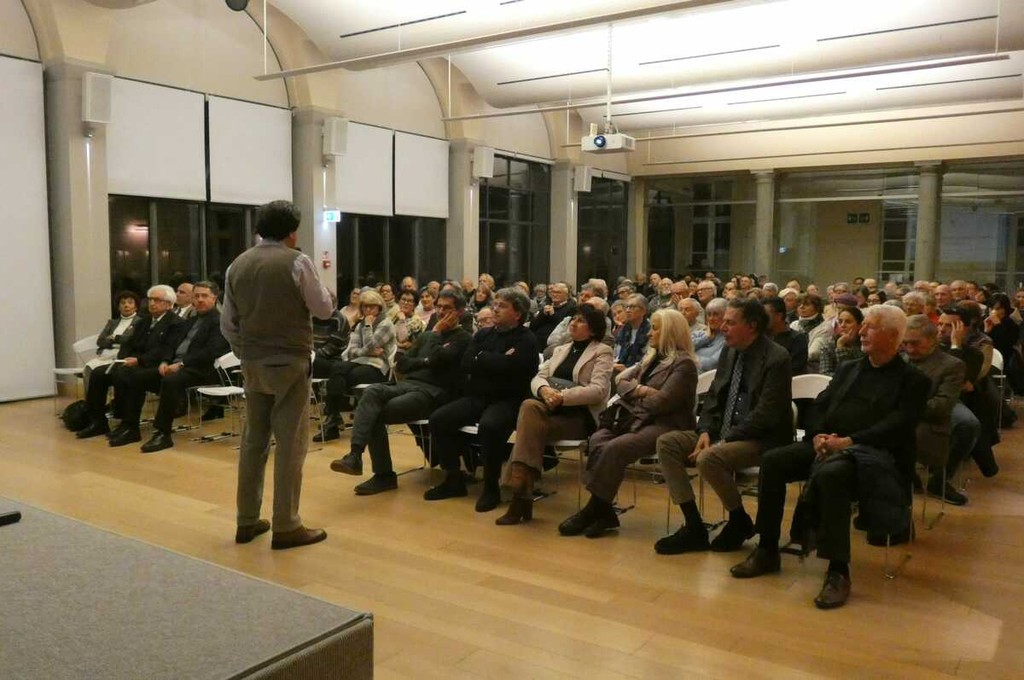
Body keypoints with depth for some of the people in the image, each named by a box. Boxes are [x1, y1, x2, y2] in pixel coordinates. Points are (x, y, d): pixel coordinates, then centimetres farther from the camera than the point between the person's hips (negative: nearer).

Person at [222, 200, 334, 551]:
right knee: (290, 444, -1)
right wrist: (320, 289, 16)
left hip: (253, 364, 6)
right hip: (290, 362, -6)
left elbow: (227, 323, 9)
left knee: (253, 440, 12)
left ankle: (247, 521, 19)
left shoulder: (238, 265, 6)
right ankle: (286, 526, 2)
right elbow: (324, 309, -3)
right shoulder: (296, 262, -11)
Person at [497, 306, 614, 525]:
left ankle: (521, 496, -27)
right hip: (552, 410, 5)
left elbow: (598, 390, -10)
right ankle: (522, 494, -30)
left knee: (531, 425, -30)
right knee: (529, 406, -30)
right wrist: (544, 390, -11)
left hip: (581, 416, -5)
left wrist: (562, 396, -20)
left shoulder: (602, 352, 5)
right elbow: (538, 377, 14)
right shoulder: (561, 350, 24)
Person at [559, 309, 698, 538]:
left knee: (614, 448, -29)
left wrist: (635, 395, 1)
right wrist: (640, 389, -4)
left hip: (665, 425, -7)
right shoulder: (651, 357, 21)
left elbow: (661, 402, -15)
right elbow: (620, 382, 16)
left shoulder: (683, 364, -5)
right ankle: (603, 511, -20)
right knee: (597, 441, -21)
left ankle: (594, 510, -17)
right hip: (638, 419, 7)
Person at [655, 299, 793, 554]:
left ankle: (740, 521, -4)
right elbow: (713, 396, 13)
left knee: (709, 459, -33)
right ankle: (693, 526, -4)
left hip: (761, 438, -8)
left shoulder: (777, 358, -14)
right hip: (724, 432, 8)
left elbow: (766, 414, -20)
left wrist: (725, 440, -22)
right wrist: (706, 431, -5)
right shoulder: (730, 352, 9)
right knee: (667, 443, -7)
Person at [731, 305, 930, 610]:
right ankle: (767, 550, -8)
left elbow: (897, 426, -11)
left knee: (830, 473, -38)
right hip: (828, 445, 7)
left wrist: (848, 441, -21)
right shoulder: (848, 369, 23)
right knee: (772, 460, -17)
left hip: (873, 453, -6)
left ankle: (838, 570, -31)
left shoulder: (912, 379, 4)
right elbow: (819, 407, 15)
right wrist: (818, 436, -7)